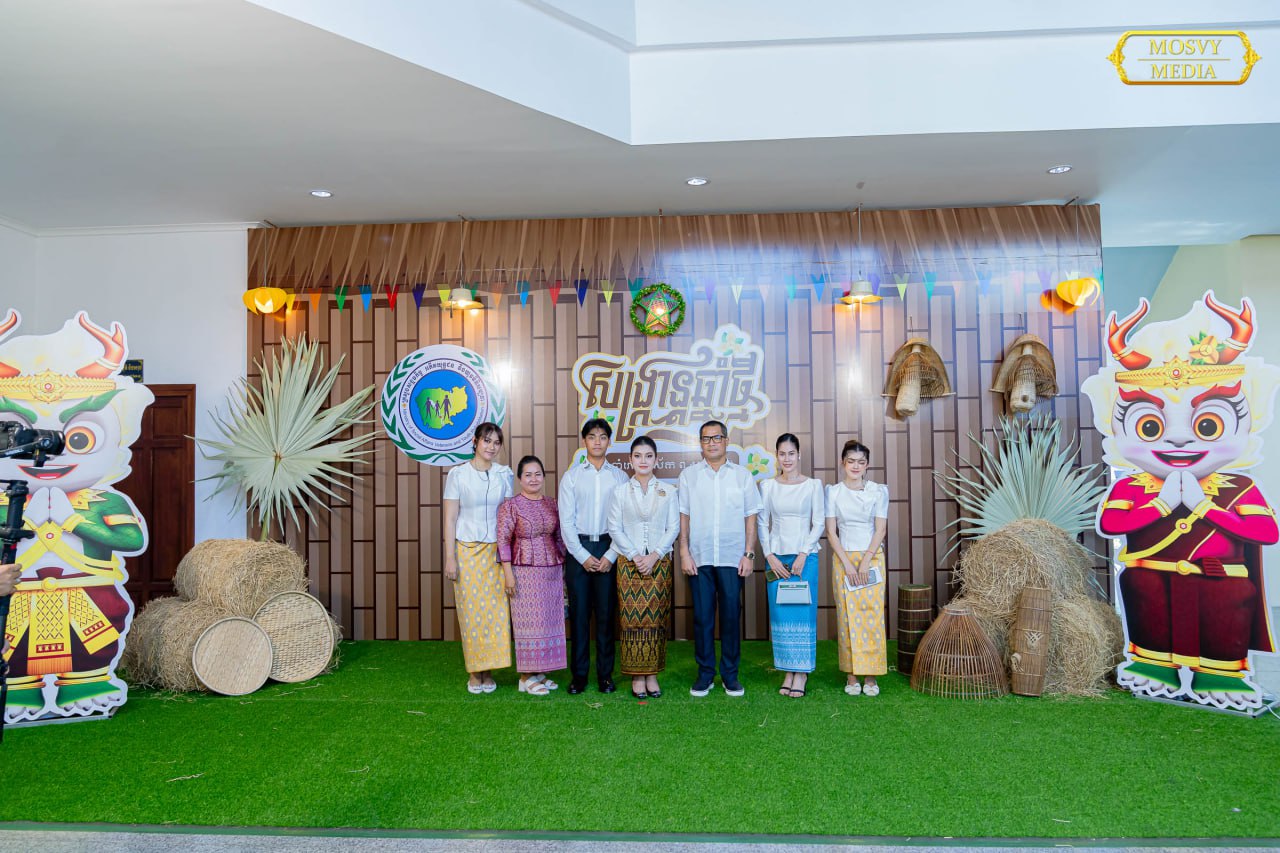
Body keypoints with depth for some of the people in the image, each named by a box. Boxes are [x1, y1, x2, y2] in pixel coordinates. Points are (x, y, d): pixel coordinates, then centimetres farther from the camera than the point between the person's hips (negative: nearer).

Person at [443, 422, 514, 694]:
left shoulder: (504, 474, 6)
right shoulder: (457, 474, -2)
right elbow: (450, 518, -2)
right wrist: (450, 558, -6)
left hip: (496, 551, 2)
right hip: (467, 550, -2)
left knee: (495, 610, 2)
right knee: (471, 611, 2)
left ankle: (488, 670, 15)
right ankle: (474, 672, 15)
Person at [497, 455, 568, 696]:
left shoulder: (552, 504, 9)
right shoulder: (510, 506, -5)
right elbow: (503, 541, -8)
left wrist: (565, 566, 11)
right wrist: (508, 573, -13)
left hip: (553, 572, 5)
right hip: (526, 572, -5)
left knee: (549, 621, 8)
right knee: (529, 622, -1)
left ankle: (540, 672, 20)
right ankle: (526, 678, 9)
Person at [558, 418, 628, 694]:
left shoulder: (619, 476, 6)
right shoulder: (572, 475, 5)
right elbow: (566, 520, 1)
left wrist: (611, 555, -7)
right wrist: (583, 556, -7)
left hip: (608, 548, 0)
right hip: (578, 548, 0)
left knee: (606, 612, 4)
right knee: (579, 612, 3)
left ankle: (605, 674, 14)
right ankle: (579, 674, 12)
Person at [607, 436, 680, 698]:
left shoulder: (668, 491, 6)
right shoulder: (620, 491, 5)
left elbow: (674, 528, 1)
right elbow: (615, 529, 0)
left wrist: (654, 556, -10)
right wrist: (635, 556, -9)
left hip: (659, 562, 1)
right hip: (628, 563, 0)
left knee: (656, 618, 1)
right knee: (632, 618, -1)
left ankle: (652, 675, 10)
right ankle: (637, 676, 7)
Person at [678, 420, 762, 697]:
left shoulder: (742, 475, 7)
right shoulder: (688, 475, 7)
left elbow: (750, 518, 6)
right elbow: (684, 517, 6)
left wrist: (749, 554, -1)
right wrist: (684, 552, -1)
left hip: (732, 558, 0)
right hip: (699, 558, 0)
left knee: (731, 616, 3)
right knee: (702, 617, 4)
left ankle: (730, 674, 16)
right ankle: (705, 673, 16)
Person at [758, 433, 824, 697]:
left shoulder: (813, 485, 1)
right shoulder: (767, 486, 6)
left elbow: (819, 523, 0)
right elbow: (762, 524, 6)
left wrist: (803, 555, -9)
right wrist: (770, 556, -3)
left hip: (805, 556, -2)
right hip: (776, 557, 2)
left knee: (803, 613, -2)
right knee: (780, 614, 3)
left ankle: (801, 673, 7)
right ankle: (788, 672, 12)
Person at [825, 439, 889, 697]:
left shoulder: (879, 491, 2)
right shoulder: (833, 492, 2)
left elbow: (880, 530, -2)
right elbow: (831, 532, 0)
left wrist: (865, 562, -11)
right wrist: (847, 563, -9)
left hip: (872, 558, 0)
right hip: (843, 558, 0)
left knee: (872, 616, -1)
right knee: (847, 617, 2)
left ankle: (870, 675, 9)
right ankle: (851, 675, 10)